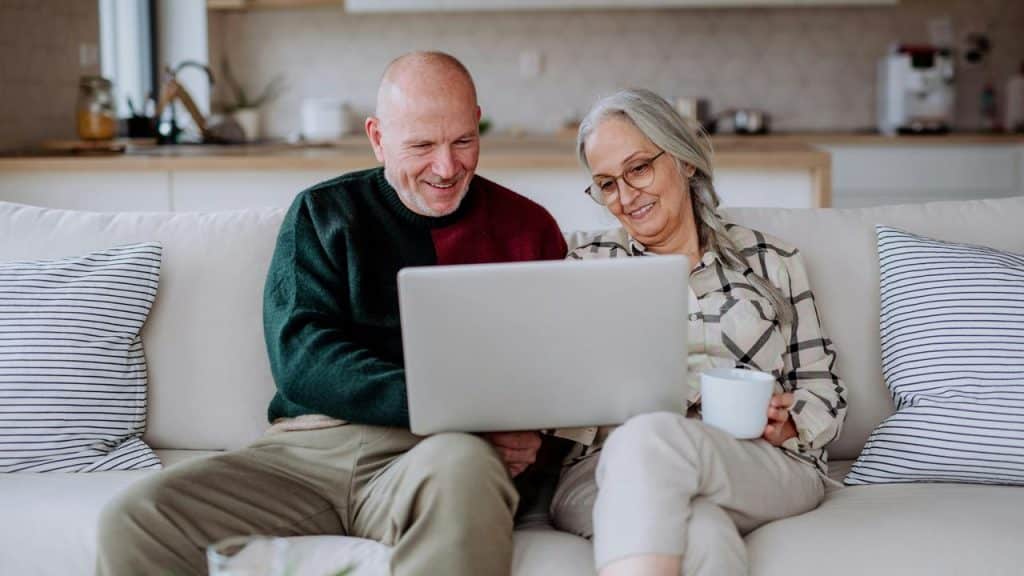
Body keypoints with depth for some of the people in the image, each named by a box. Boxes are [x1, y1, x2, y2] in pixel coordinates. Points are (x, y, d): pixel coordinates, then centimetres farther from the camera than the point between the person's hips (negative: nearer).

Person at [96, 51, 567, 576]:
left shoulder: (527, 228, 13)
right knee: (132, 523, -22)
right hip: (306, 449, 2)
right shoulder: (321, 213, 13)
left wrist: (526, 433, -15)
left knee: (462, 465, -39)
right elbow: (299, 356, -2)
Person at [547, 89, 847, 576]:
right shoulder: (585, 262, 19)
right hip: (608, 472, -1)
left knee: (649, 439, -37)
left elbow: (824, 393, 17)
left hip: (764, 470, 1)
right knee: (699, 534, -41)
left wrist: (785, 424, -5)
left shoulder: (769, 260, 19)